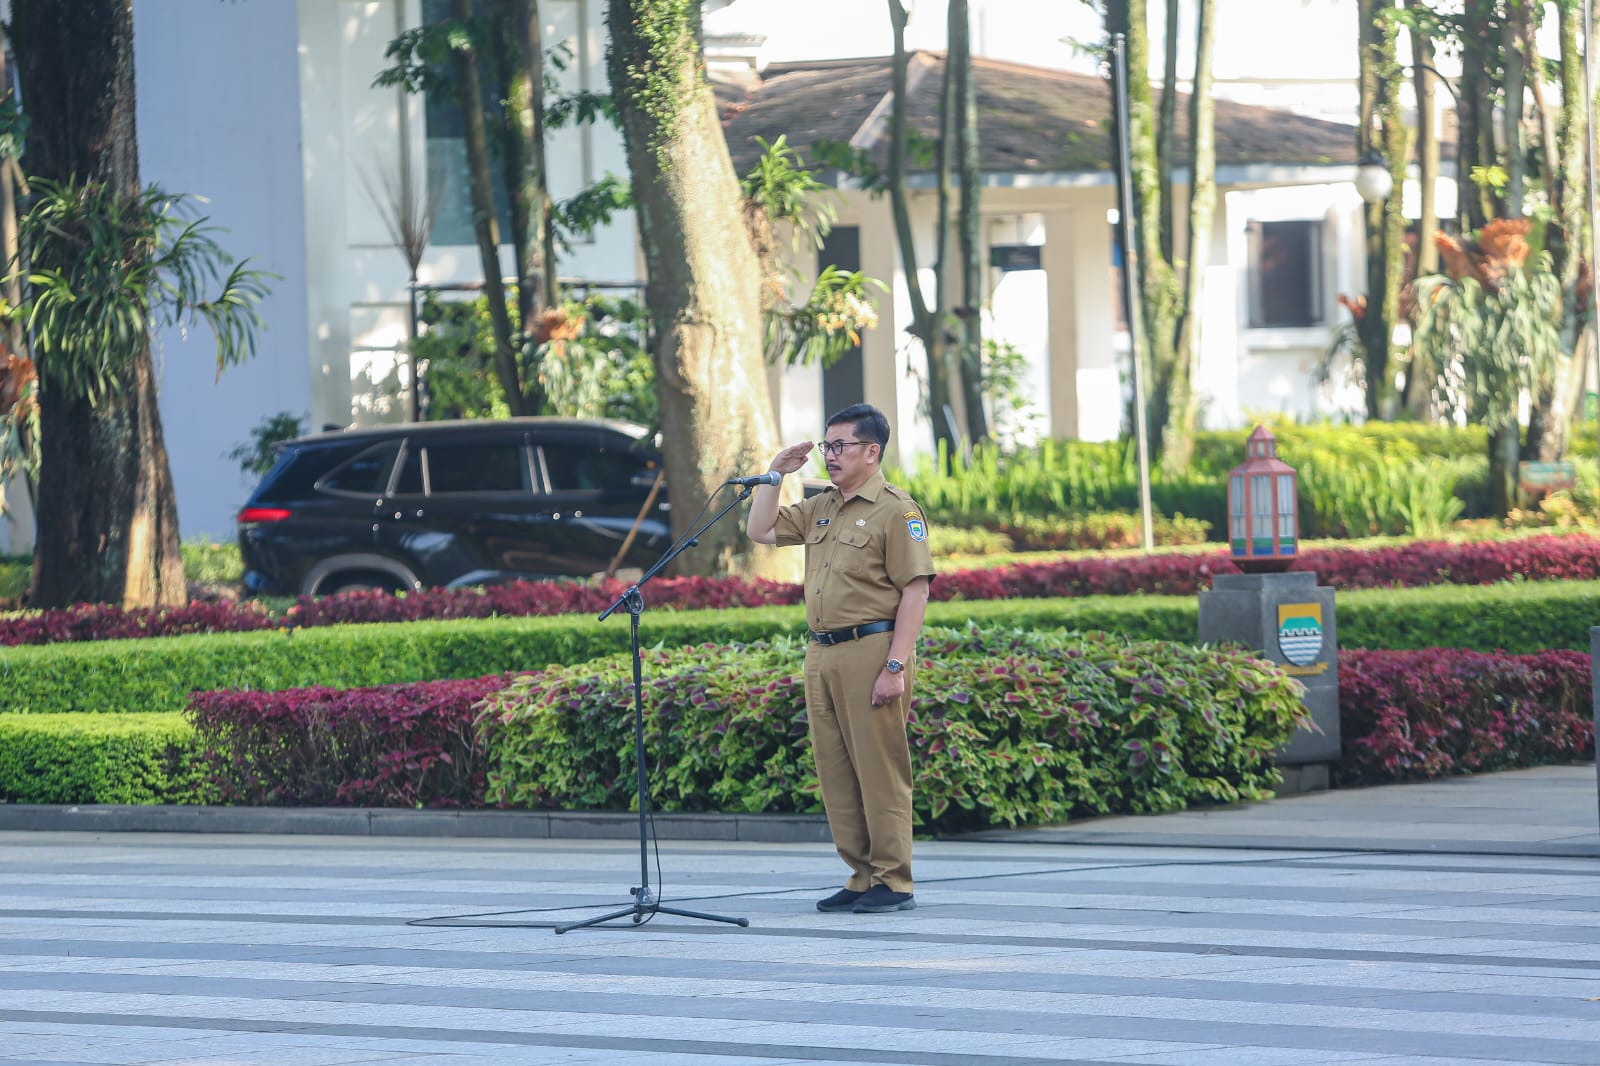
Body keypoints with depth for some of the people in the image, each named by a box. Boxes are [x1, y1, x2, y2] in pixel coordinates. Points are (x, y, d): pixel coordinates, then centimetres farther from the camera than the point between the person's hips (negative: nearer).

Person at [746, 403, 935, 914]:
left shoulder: (896, 510, -7)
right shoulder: (821, 508, 17)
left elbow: (915, 591, -12)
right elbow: (761, 531, 24)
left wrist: (896, 666, -19)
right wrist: (776, 473, 13)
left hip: (871, 648, -8)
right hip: (822, 653, 8)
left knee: (879, 770, -6)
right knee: (836, 773, 8)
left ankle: (894, 883, -3)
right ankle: (862, 877, 13)